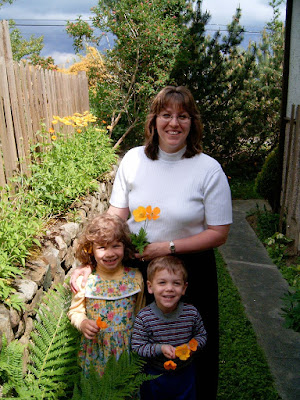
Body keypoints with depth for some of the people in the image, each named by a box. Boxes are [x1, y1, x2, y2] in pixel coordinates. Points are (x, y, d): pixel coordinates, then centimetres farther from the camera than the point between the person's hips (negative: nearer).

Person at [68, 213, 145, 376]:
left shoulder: (135, 277, -8)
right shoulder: (84, 279, -11)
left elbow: (141, 311, 3)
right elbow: (75, 310, 0)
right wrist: (83, 323, -20)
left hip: (128, 348, 1)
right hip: (96, 348, 0)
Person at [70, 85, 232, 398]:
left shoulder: (208, 169, -14)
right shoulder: (133, 159, -7)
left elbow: (219, 233, -11)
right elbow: (115, 215, -6)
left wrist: (168, 248, -19)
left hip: (190, 269, -2)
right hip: (137, 267, 3)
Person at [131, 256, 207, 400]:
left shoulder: (191, 313, -16)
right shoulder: (144, 318, -22)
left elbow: (202, 335, -1)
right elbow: (136, 347, -17)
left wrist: (191, 346, -21)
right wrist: (160, 348, -30)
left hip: (185, 373, 2)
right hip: (154, 376, -1)